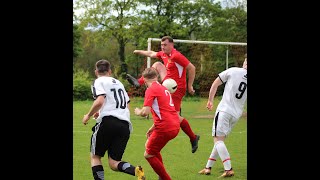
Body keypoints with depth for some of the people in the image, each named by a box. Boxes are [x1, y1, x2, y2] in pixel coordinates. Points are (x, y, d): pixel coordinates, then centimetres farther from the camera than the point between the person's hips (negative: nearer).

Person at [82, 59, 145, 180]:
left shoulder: (99, 82, 4)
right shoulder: (118, 83, 26)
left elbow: (99, 101, -14)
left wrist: (88, 116, 1)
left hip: (108, 122, -6)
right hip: (125, 124, 6)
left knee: (95, 156, 12)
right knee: (114, 163, 6)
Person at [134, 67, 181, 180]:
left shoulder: (151, 90, -8)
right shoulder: (163, 88, 19)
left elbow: (145, 112, -18)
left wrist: (138, 112, 5)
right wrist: (153, 128, 31)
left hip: (165, 128, -9)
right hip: (175, 126, 9)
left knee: (148, 155, 5)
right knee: (148, 145, 26)